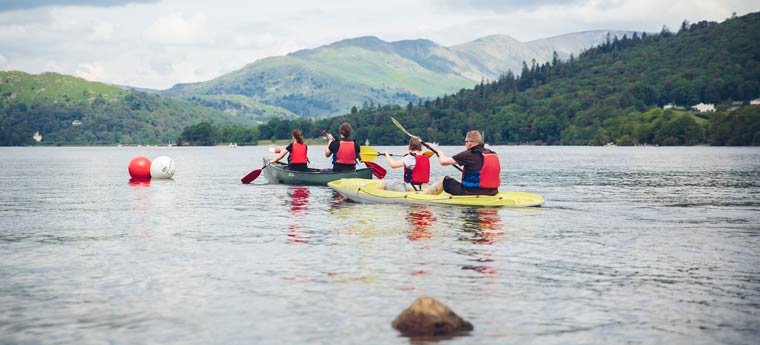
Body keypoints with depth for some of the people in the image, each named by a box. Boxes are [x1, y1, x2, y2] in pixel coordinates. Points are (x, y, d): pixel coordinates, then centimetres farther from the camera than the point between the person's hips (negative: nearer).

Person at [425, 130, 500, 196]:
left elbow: (443, 161, -13)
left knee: (445, 180, 14)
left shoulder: (469, 154, -16)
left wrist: (441, 153, 9)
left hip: (470, 193, -7)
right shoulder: (493, 155, 2)